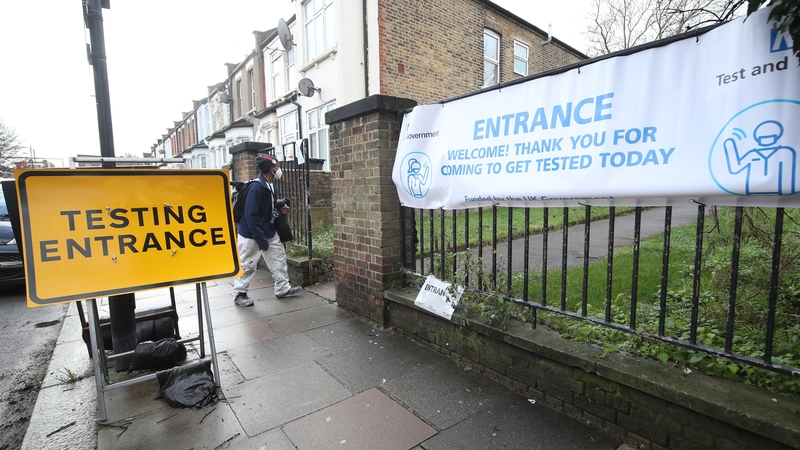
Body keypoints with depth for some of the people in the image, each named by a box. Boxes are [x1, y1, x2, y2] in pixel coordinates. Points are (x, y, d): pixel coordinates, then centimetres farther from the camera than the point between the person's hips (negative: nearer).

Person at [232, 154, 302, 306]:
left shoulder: (273, 186, 2)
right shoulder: (256, 188, -26)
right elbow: (251, 215, -27)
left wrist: (281, 208, -4)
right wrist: (261, 240, -24)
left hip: (269, 232, 9)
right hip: (251, 234, -9)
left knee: (279, 257, 12)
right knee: (247, 265, 4)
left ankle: (283, 288, 25)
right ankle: (239, 294, 21)